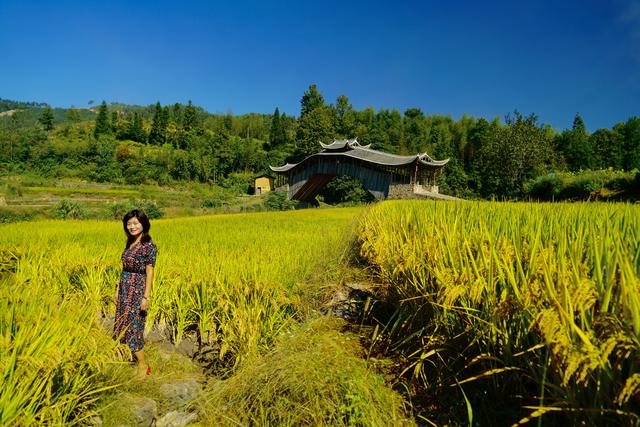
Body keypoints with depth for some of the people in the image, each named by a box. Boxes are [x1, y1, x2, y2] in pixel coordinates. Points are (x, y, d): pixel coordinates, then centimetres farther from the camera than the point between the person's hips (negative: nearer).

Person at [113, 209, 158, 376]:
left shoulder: (148, 245, -15)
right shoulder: (130, 243, 9)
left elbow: (150, 273, -17)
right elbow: (125, 269, 14)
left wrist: (146, 297, -20)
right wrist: (118, 290, 15)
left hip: (137, 290, -8)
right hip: (125, 289, 8)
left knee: (133, 327, -3)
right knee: (124, 325, 12)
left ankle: (143, 366, 10)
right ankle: (134, 357, 25)